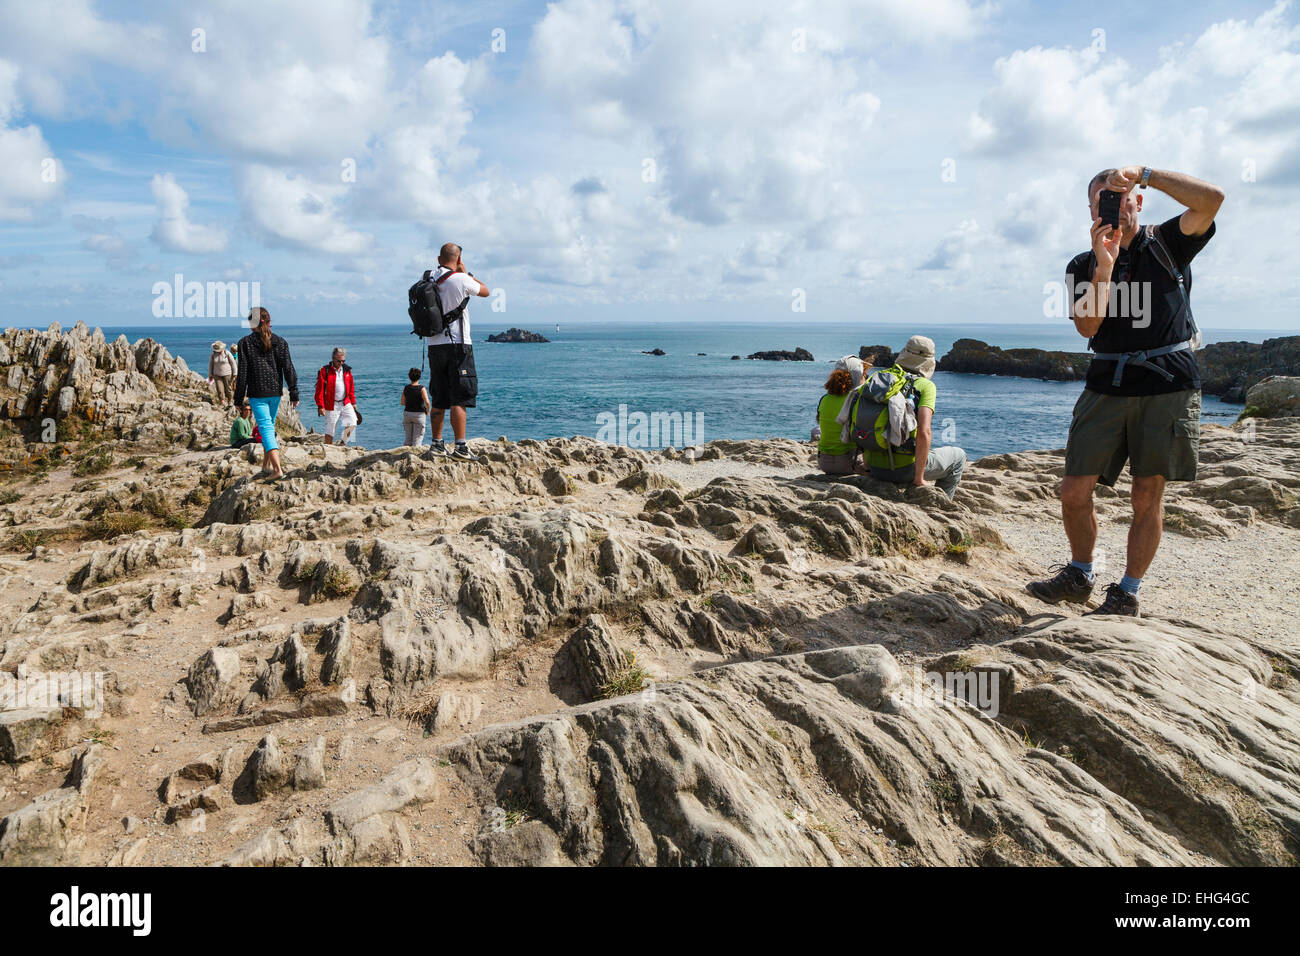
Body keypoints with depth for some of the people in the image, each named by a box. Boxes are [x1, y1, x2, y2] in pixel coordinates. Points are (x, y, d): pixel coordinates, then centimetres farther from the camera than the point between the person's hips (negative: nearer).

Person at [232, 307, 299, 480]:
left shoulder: (245, 343, -6)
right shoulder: (280, 342, 3)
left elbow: (242, 373, -6)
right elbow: (288, 369, -1)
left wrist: (239, 399, 0)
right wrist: (294, 393, 3)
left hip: (257, 393, -4)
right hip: (275, 392, 4)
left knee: (265, 428, -7)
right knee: (269, 426, 19)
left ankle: (277, 468, -20)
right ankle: (266, 465, 25)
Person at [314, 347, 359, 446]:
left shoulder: (347, 370, 9)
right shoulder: (325, 371, -6)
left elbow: (351, 388, 18)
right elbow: (319, 390, -7)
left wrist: (353, 402, 16)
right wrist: (320, 406, -11)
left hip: (345, 403, 4)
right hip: (331, 405, -4)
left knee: (352, 423, -10)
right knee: (330, 429, 1)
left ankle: (343, 442, 9)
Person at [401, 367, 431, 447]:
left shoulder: (406, 388, 1)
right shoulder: (422, 388, -11)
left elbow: (402, 403, 8)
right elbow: (427, 402, -20)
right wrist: (427, 411, -2)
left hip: (407, 414, 4)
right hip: (419, 414, -4)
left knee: (408, 439, 14)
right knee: (417, 438, 1)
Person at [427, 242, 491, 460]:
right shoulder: (460, 280, -10)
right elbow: (486, 291, 7)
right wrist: (466, 272, 13)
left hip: (434, 345, 6)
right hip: (457, 345, -6)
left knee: (439, 399, 13)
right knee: (460, 399, -7)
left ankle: (437, 443, 19)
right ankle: (460, 447, -11)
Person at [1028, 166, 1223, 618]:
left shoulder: (1167, 244, 8)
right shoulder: (1083, 266, 11)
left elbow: (1212, 199, -12)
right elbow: (1087, 327, -5)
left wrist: (1144, 173, -14)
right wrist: (1105, 265, -13)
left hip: (1168, 382, -2)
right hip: (1107, 385, 2)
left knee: (1148, 494, 2)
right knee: (1074, 490, -3)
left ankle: (1127, 593, 13)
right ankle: (1080, 575, 18)